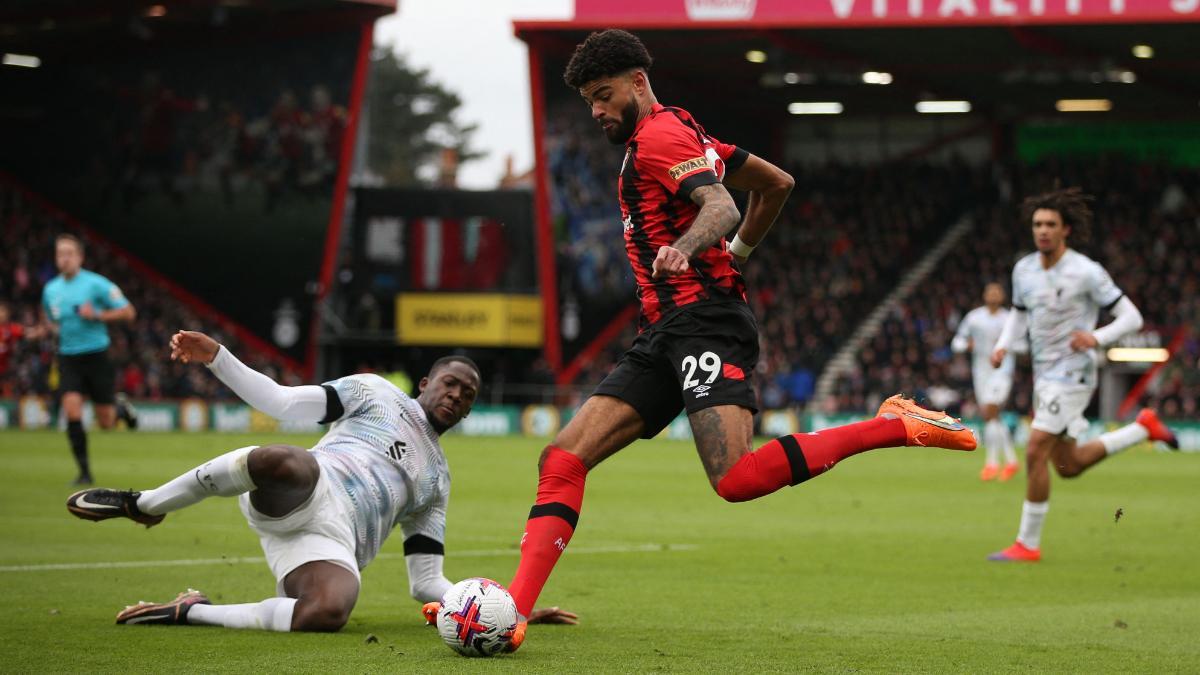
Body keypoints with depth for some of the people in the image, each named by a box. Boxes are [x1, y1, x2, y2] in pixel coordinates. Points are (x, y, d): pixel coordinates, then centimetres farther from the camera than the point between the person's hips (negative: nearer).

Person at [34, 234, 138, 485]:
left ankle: (121, 407, 39)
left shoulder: (96, 284, -8)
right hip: (68, 358, 3)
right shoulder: (50, 290, 6)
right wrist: (42, 330, 1)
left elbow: (128, 312, -6)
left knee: (106, 422, 2)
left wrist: (97, 315, -18)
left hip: (96, 356, -3)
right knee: (72, 411, -15)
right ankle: (84, 472, -5)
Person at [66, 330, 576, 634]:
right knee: (282, 461, -43)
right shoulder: (376, 394, 23)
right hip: (310, 494, -3)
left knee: (329, 613, -38)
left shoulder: (437, 482, 33)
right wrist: (215, 358, -2)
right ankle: (143, 505, -20)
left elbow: (426, 583, 29)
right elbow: (281, 402, 12)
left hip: (333, 541, 3)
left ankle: (188, 613, -19)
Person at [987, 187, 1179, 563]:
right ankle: (1144, 429, 32)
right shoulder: (1024, 269, 4)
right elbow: (1019, 314, 22)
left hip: (1071, 376, -8)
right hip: (1044, 377, 8)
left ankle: (1028, 544, -5)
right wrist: (1002, 346, 2)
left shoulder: (1087, 272, -15)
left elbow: (1131, 317, -10)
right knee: (1068, 467, 14)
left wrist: (1097, 338, -29)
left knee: (1035, 453, -15)